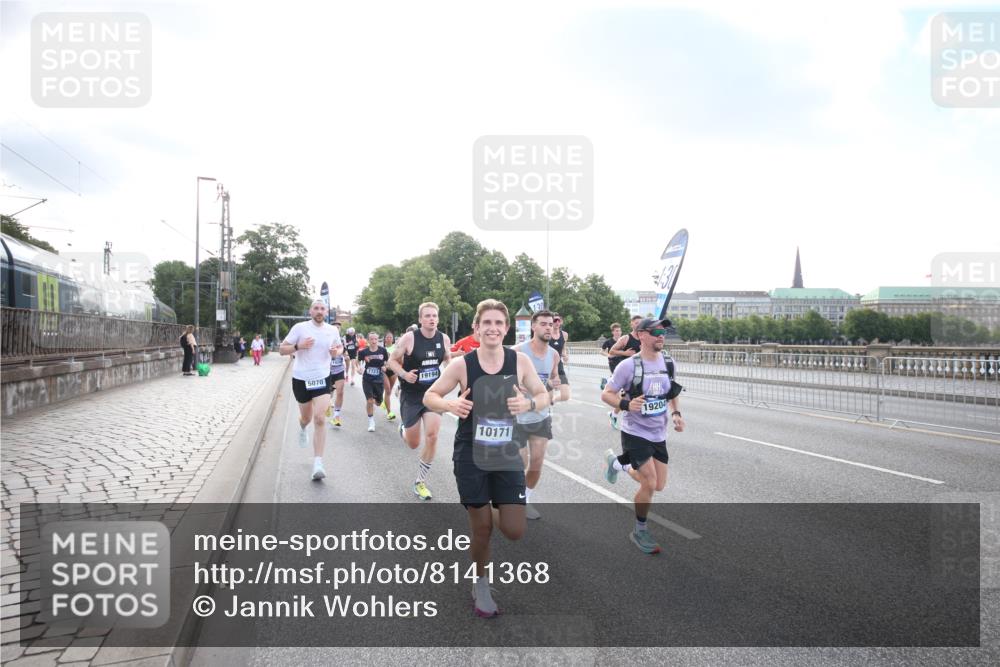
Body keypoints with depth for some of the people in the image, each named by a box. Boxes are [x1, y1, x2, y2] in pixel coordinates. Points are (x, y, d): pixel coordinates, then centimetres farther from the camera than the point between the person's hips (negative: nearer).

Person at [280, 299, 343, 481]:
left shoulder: (332, 330, 1)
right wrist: (298, 346, -22)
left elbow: (340, 346, 19)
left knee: (319, 419, -15)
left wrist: (337, 351, -5)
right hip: (301, 379, 0)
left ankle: (317, 464, -14)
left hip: (322, 379, 0)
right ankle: (302, 428, 57)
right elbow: (282, 349, -4)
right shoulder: (300, 328, -7)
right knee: (306, 418, 17)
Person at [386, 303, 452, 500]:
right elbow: (392, 361, -6)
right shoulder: (409, 338, -15)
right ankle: (403, 429, 48)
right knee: (413, 444, 7)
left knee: (432, 436, -14)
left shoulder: (443, 338, -3)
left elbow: (448, 360, 15)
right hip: (411, 395, -2)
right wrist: (404, 374, -25)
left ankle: (420, 483, 6)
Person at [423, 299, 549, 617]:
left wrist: (529, 404, -18)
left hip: (507, 455, 2)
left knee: (514, 531, -2)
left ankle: (495, 514, 35)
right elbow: (429, 396, -1)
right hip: (471, 456, -1)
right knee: (482, 528, 5)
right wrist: (450, 404, -22)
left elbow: (543, 395, 5)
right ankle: (481, 584, 34)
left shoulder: (519, 361, -7)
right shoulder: (462, 364, -11)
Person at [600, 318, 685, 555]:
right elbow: (606, 394, -12)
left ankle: (618, 462, 36)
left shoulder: (668, 362, -1)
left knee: (659, 486, 11)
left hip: (658, 434, 6)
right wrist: (626, 404, -30)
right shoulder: (629, 365, -17)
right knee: (650, 484, -10)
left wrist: (676, 413, 0)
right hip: (635, 432, -6)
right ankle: (640, 532, 15)